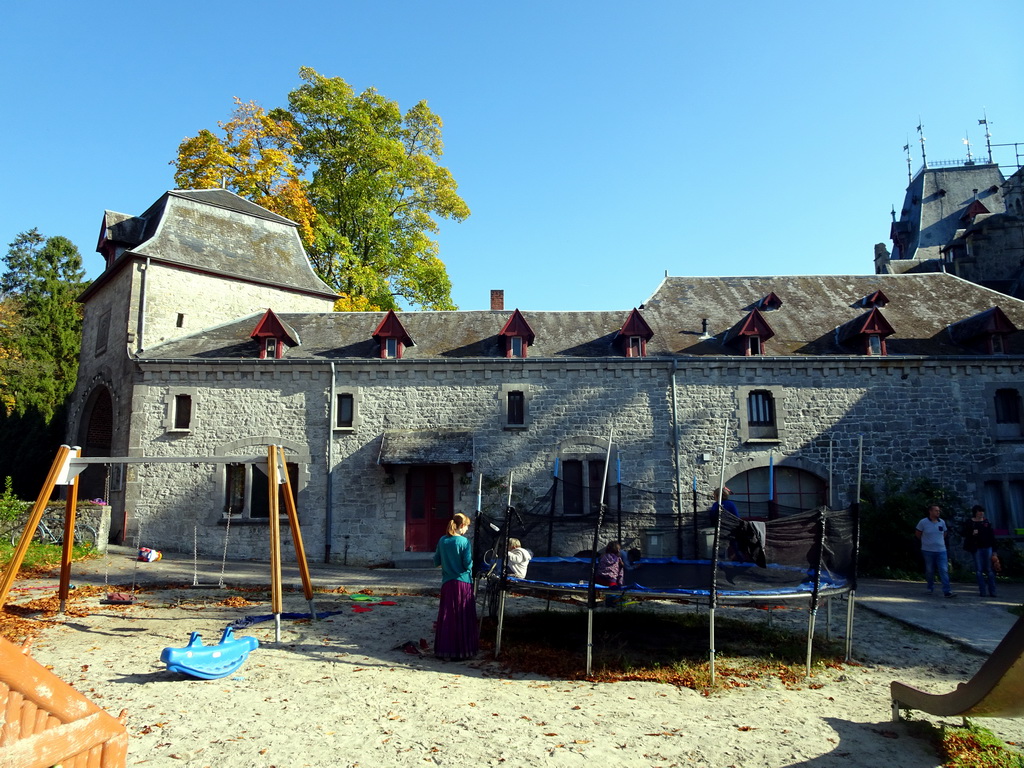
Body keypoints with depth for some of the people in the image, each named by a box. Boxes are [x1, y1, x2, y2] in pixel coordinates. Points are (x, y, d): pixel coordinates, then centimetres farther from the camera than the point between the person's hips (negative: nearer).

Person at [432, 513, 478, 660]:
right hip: (463, 583, -4)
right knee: (463, 618, 6)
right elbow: (468, 565, -14)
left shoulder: (442, 540, 2)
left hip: (447, 583, 4)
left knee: (447, 617, 9)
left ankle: (445, 650, 13)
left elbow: (436, 561, 7)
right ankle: (463, 650, 11)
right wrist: (471, 564, 7)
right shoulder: (464, 541, -13)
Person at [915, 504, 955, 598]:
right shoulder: (923, 522, -6)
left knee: (944, 570, -7)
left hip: (941, 550, 2)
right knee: (929, 571, 8)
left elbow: (944, 533, 21)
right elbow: (918, 533, 6)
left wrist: (939, 541, 14)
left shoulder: (942, 522, 4)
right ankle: (930, 587, 27)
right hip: (928, 550, -2)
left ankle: (947, 591, -8)